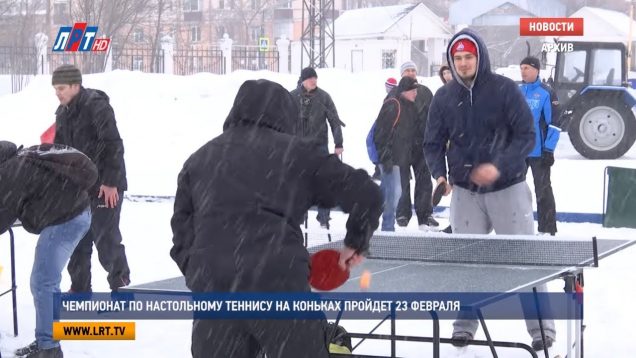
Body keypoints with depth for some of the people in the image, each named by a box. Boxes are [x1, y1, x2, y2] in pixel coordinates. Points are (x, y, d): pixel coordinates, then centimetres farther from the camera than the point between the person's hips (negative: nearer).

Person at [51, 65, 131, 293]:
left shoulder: (97, 107, -17)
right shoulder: (63, 112, 10)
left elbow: (113, 146, -20)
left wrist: (110, 182, -21)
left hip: (105, 186, -8)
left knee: (105, 237, -6)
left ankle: (120, 282, 9)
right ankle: (80, 289, 18)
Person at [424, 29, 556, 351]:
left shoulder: (505, 90, -9)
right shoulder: (444, 98, 2)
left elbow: (526, 136, -11)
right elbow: (434, 144, 7)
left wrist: (499, 167, -24)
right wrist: (440, 174, -12)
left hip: (508, 188, -3)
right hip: (465, 191, 3)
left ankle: (541, 328, 7)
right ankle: (465, 324, 18)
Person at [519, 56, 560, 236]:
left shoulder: (546, 93, -8)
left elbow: (554, 123, -10)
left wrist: (549, 150, -15)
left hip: (538, 152, -6)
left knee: (542, 190, -1)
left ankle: (547, 229, 4)